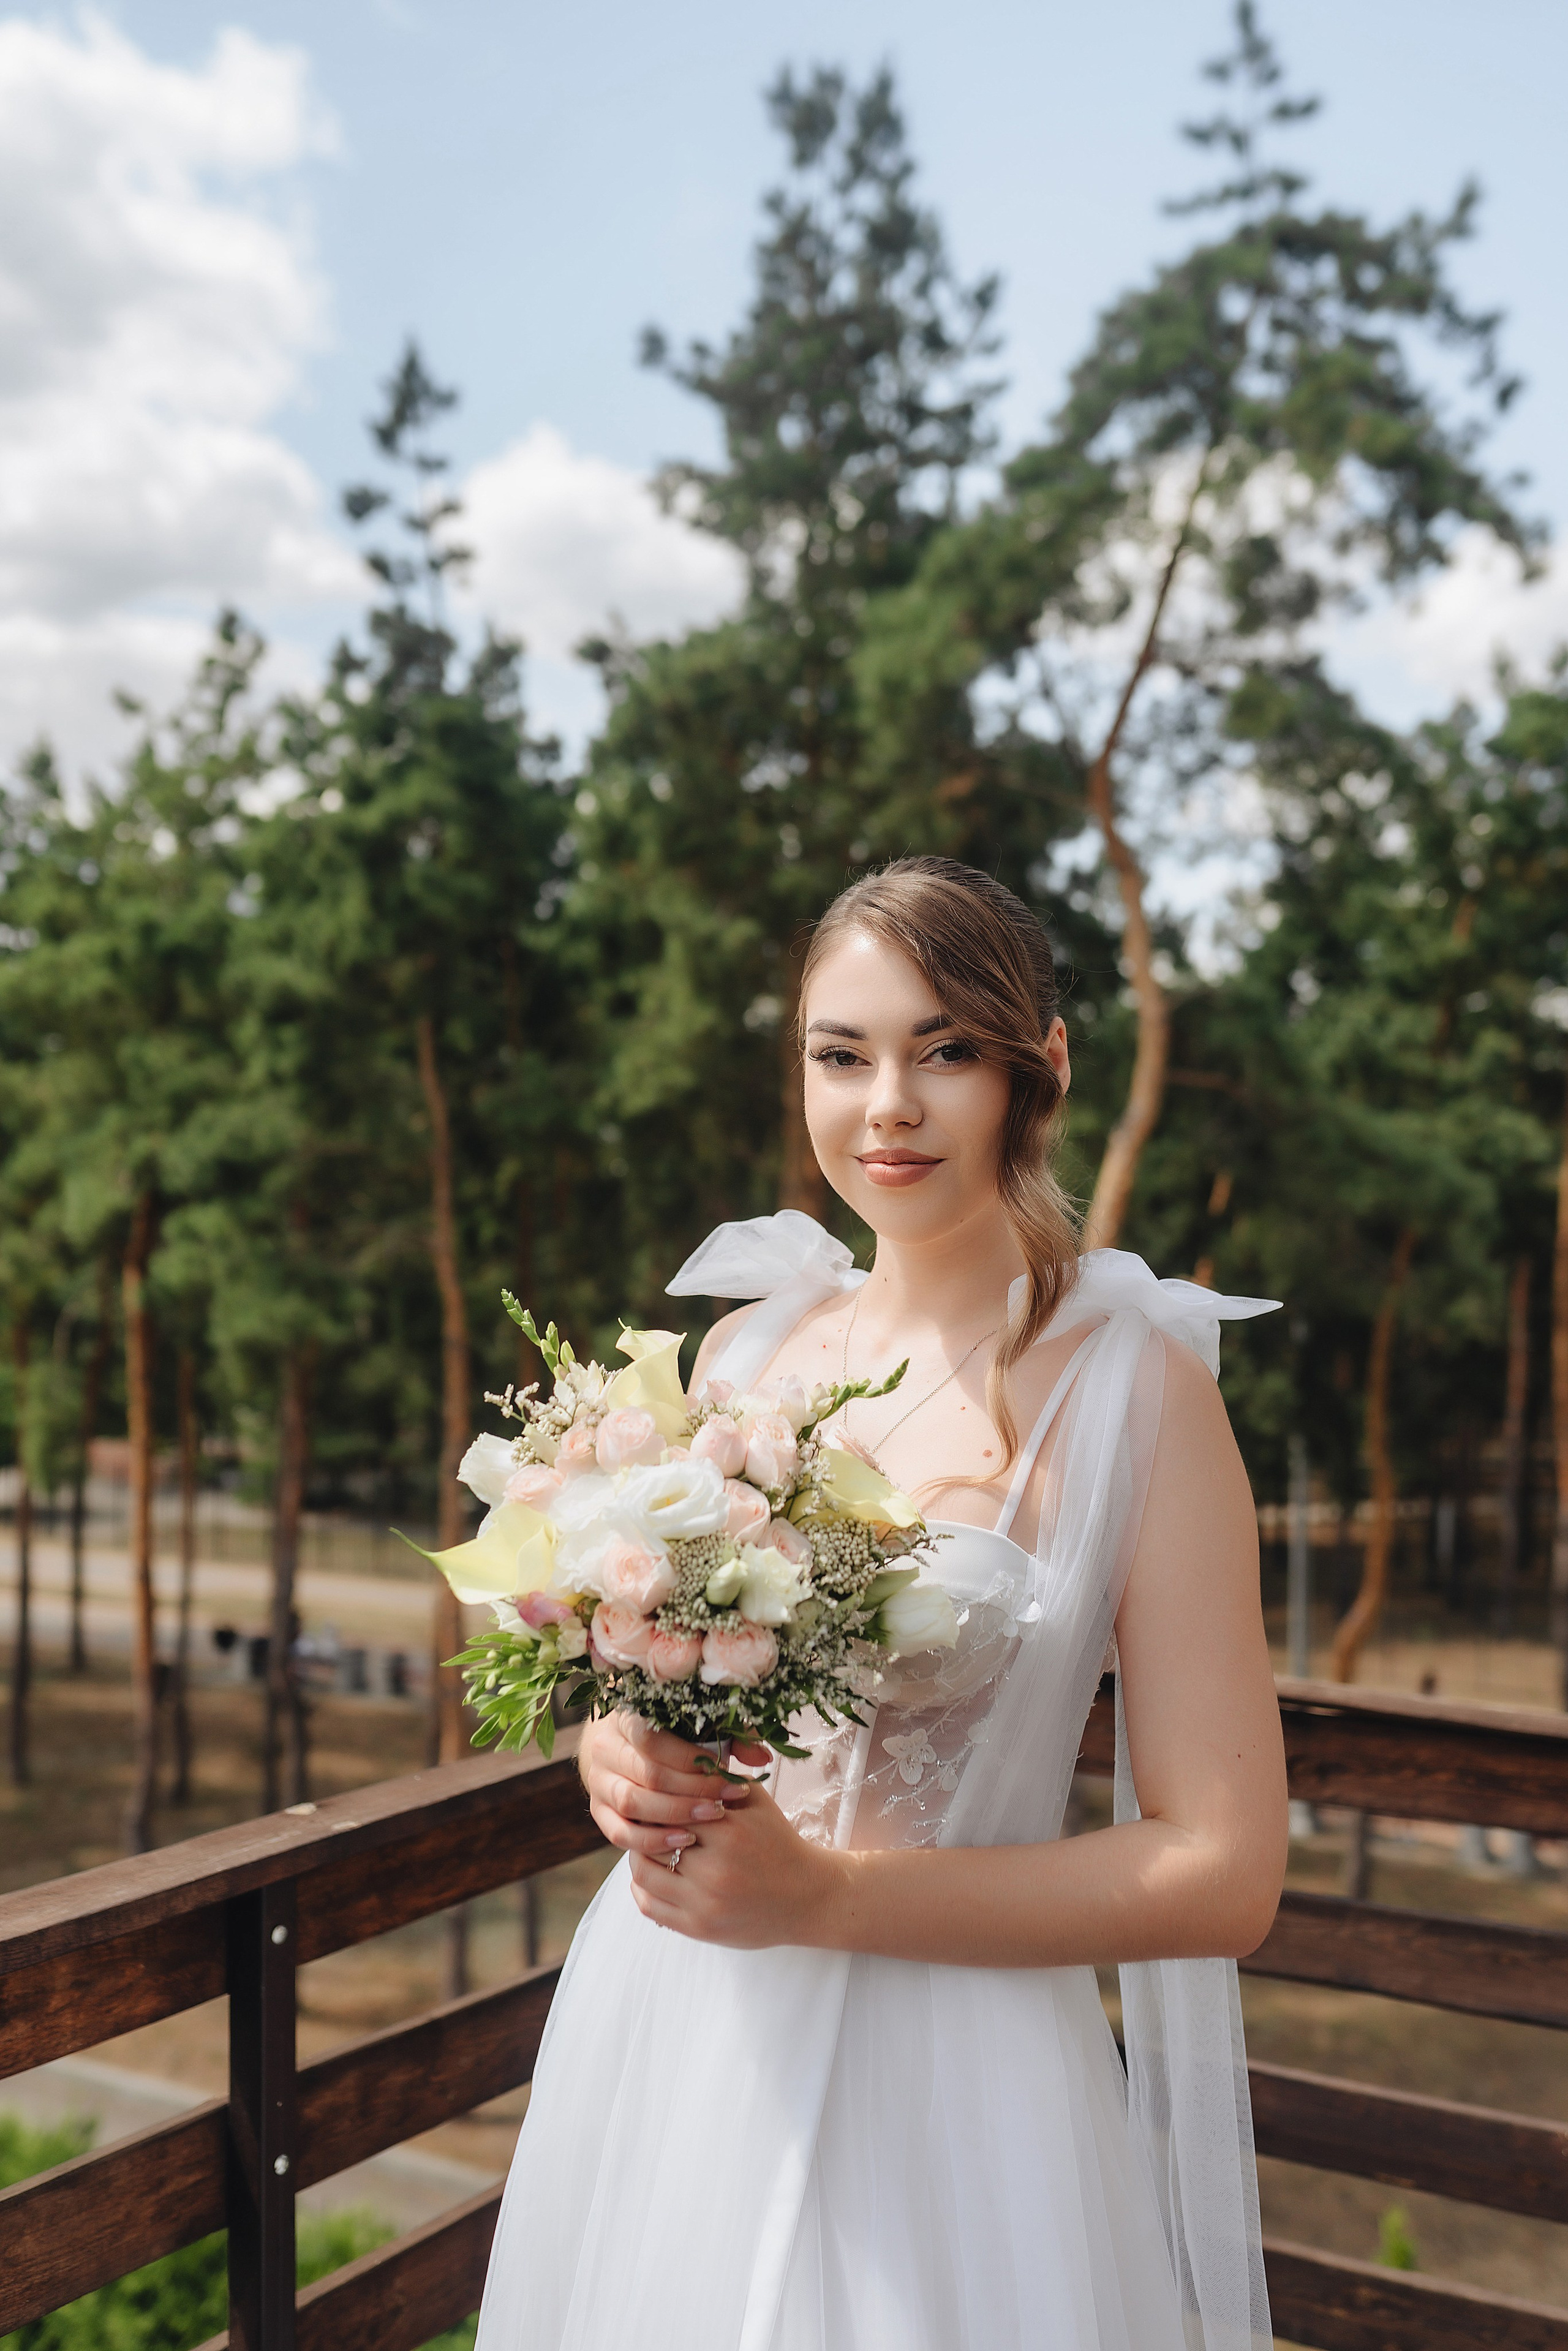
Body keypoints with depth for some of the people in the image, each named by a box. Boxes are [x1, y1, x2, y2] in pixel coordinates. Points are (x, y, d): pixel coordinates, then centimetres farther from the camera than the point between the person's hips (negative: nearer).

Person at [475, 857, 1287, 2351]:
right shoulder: (744, 1346, 1)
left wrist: (822, 1895, -19)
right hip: (662, 2045, 5)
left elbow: (1225, 1871, -14)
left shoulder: (1134, 1385, -13)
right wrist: (620, 1761, -9)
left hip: (941, 2079, -4)